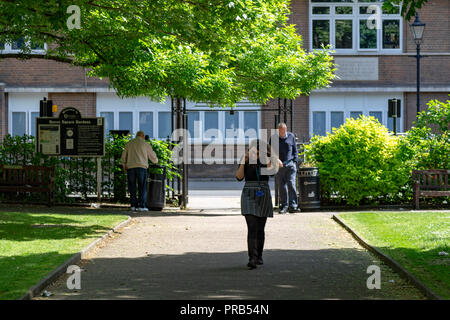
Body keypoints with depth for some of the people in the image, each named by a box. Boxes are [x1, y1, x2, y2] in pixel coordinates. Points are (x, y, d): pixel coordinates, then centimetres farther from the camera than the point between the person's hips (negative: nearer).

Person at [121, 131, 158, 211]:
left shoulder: (129, 143, 14)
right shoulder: (145, 144, 8)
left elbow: (123, 156, 15)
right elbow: (153, 156, 15)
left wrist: (124, 165, 29)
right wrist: (156, 162, 36)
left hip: (130, 167, 2)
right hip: (142, 167, -2)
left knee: (132, 187, 6)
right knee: (142, 188, -1)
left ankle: (133, 205, 1)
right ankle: (141, 206, -9)